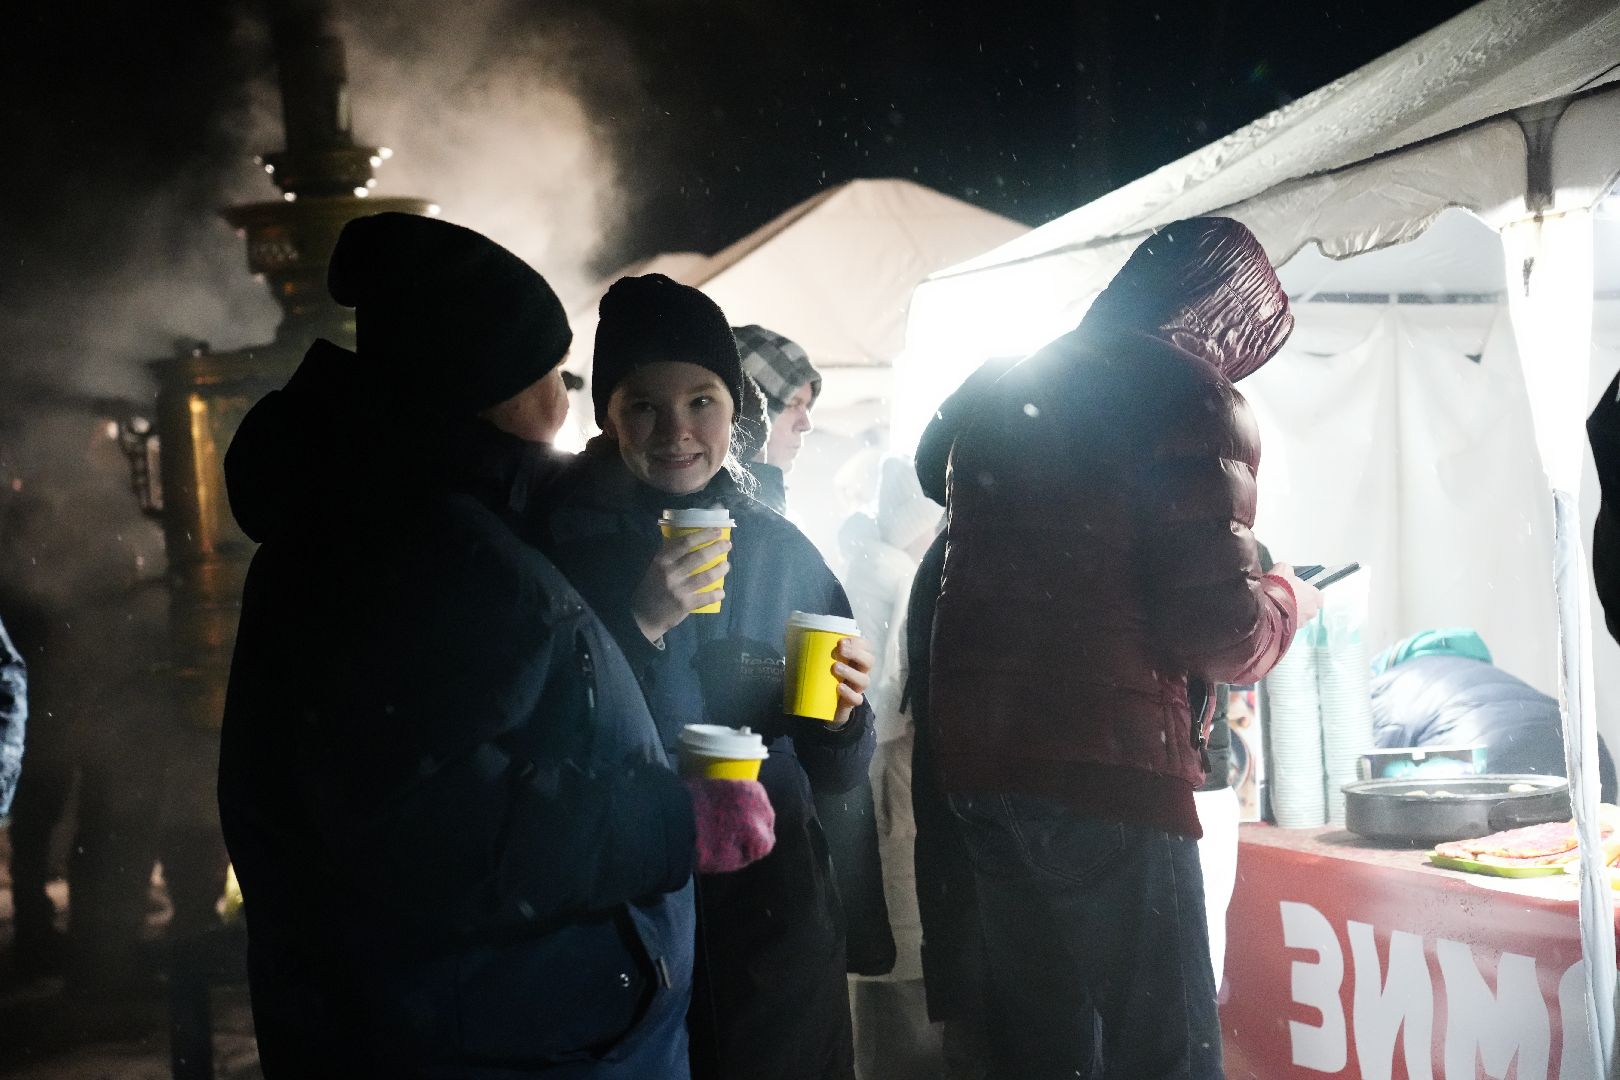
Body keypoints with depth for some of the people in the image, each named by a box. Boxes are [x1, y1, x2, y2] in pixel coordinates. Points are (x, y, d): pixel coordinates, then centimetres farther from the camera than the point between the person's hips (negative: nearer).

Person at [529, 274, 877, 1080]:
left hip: (775, 923, 3)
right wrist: (639, 625, -22)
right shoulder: (557, 542, -7)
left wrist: (842, 724, -13)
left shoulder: (783, 552, 3)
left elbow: (834, 773, 9)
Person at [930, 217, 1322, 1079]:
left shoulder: (1012, 394, 17)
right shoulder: (1188, 394, -8)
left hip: (976, 753, 8)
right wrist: (1287, 600, 7)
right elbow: (1222, 634, -14)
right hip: (1106, 764, -8)